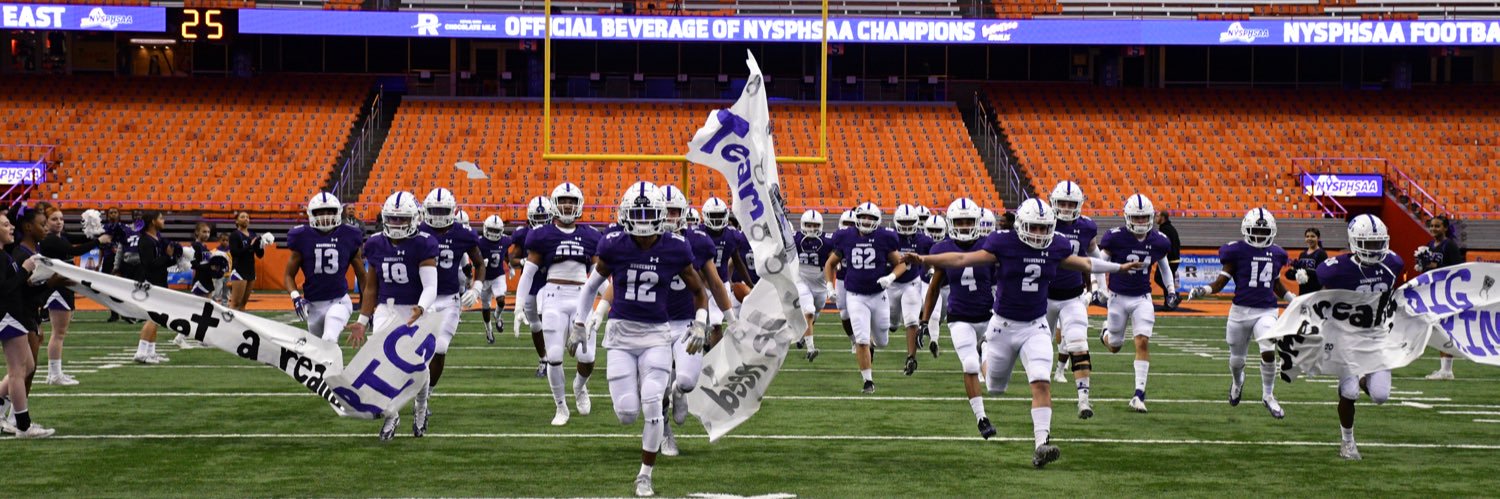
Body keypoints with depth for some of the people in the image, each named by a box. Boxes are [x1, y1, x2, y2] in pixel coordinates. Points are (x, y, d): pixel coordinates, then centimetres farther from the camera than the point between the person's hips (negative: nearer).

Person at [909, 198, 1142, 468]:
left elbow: (1083, 263, 20)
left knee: (1042, 384, -16)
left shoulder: (1056, 247, 1)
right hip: (1003, 325, -2)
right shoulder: (1004, 244, -12)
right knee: (993, 389, 11)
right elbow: (963, 259, -12)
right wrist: (923, 260, -21)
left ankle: (1041, 445, -20)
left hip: (1036, 327, 2)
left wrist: (1119, 268, 30)